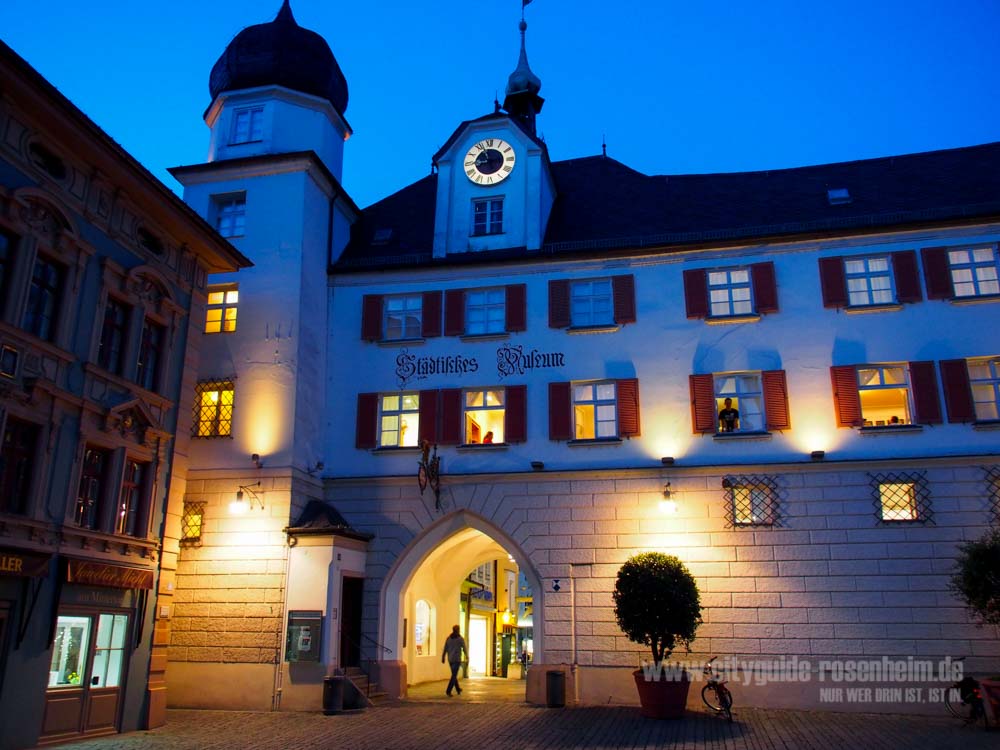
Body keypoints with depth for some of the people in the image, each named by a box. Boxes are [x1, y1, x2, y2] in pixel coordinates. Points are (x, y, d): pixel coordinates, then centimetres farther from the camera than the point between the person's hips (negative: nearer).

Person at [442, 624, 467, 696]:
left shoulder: (448, 638, 5)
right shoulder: (461, 638, -8)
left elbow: (445, 649, 3)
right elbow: (464, 649, -3)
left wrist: (443, 658, 6)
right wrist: (467, 656, 15)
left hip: (450, 659, 6)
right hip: (457, 659, -6)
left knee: (454, 674, 20)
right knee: (454, 676, -6)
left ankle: (458, 690, 32)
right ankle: (448, 691, -18)